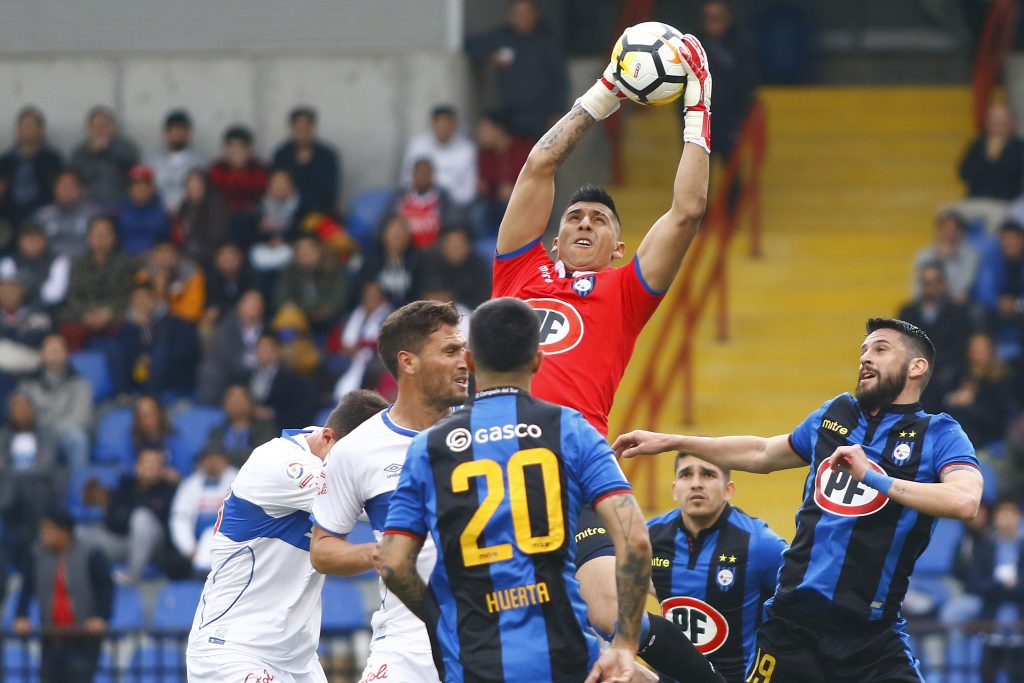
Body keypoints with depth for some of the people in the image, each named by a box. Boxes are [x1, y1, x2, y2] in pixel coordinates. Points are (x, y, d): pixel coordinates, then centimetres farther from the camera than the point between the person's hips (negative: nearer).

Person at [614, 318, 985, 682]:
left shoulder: (940, 434, -1)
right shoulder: (834, 414, 16)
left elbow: (965, 501, -22)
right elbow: (763, 453, 33)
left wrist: (873, 477, -24)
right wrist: (669, 442, 35)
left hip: (871, 638, -4)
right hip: (791, 625, 4)